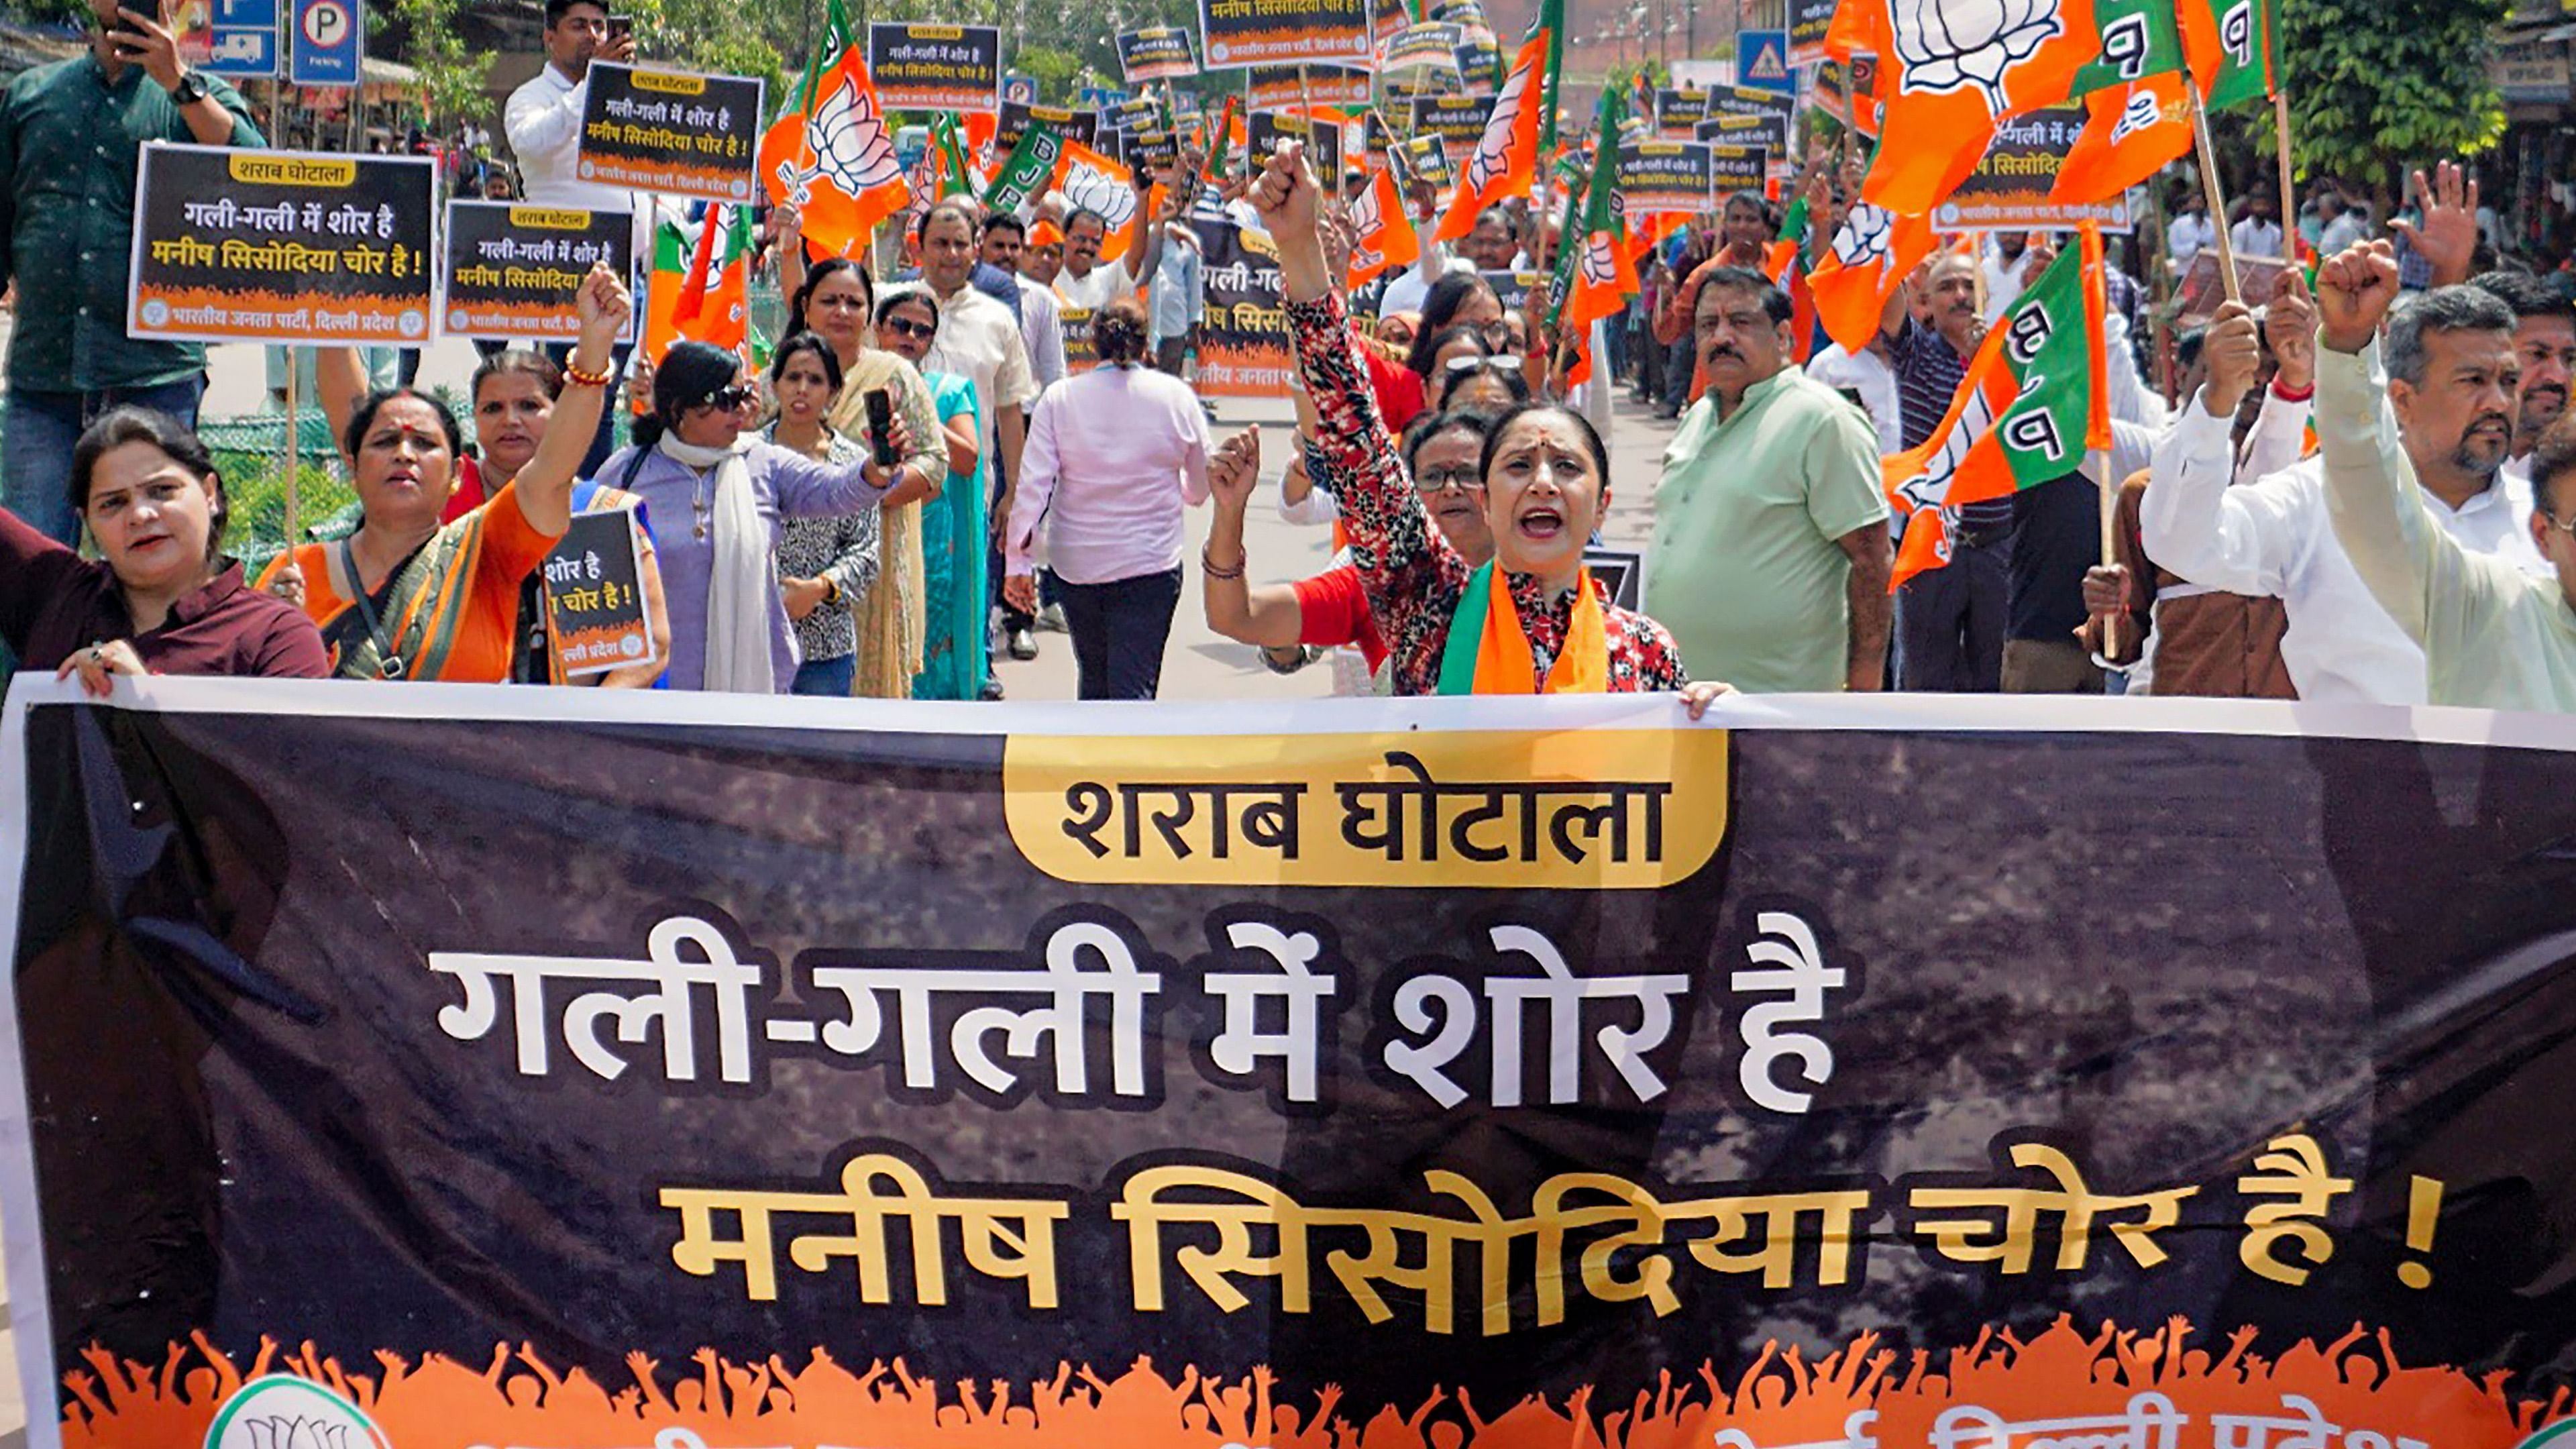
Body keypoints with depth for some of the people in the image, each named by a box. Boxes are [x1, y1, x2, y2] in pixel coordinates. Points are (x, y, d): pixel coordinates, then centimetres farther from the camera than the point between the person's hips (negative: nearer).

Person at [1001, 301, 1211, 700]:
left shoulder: (1059, 398, -2)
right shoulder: (1176, 396, -2)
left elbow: (1032, 487, -7)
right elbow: (1202, 487, 7)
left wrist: (1019, 562, -4)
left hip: (1076, 565, 2)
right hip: (1151, 567, -2)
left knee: (1094, 679, 20)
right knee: (1133, 687, -4)